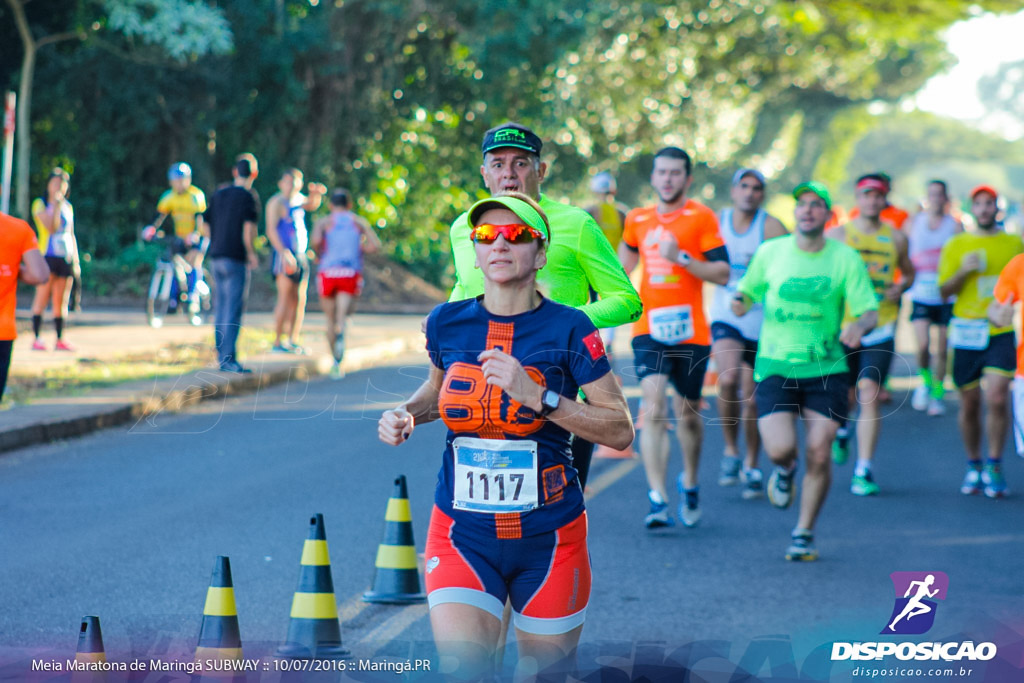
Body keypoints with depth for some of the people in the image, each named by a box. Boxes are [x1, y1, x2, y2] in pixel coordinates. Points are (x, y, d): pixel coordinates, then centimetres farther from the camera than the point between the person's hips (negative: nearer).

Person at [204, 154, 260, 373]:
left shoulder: (218, 194, 12)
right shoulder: (249, 197, -8)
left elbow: (206, 225, 13)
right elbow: (249, 228, -17)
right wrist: (252, 253, -5)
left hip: (216, 256, 7)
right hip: (236, 258, -7)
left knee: (221, 308, 14)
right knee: (234, 309, -6)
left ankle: (221, 355, 20)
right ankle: (229, 358, -11)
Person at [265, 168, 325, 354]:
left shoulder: (297, 199, 16)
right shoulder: (277, 202, -8)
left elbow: (312, 205, 34)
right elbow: (271, 230, -16)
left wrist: (316, 192, 11)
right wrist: (283, 252, -26)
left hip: (300, 256, 8)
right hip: (285, 257, -8)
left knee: (300, 300, 7)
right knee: (286, 299, -12)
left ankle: (293, 341, 12)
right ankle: (277, 342, -10)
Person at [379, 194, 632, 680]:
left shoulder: (568, 329, -8)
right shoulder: (447, 323, 1)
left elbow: (620, 431, -10)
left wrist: (537, 395, -20)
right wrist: (407, 414, 2)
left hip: (547, 536, -1)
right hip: (463, 532, 1)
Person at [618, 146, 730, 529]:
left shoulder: (701, 217, -3)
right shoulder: (637, 220, 9)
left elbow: (722, 273, -9)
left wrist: (681, 257, -20)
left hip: (691, 332, -1)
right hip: (649, 329, 1)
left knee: (688, 413, 11)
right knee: (654, 409, -15)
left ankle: (689, 483, 37)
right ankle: (657, 500, -20)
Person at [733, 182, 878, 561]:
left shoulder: (845, 259, -1)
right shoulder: (770, 252, 2)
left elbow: (871, 311, -3)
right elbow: (747, 289, 15)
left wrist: (859, 325, -26)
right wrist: (740, 301, -10)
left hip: (827, 369, 0)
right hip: (775, 366, 0)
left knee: (819, 454, -5)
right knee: (780, 449, -15)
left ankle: (804, 534, 14)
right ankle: (785, 471, 25)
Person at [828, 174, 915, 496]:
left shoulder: (896, 238, 8)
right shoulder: (837, 235, 3)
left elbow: (908, 272, 22)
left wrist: (900, 287, 1)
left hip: (881, 328, 0)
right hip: (843, 325, 0)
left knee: (870, 396, -11)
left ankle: (863, 472, -10)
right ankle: (841, 431, 47)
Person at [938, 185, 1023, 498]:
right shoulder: (956, 245, 7)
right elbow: (944, 291, 5)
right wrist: (964, 271, -12)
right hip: (966, 331, 1)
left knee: (997, 399, -15)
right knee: (969, 404, 6)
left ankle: (994, 466, 0)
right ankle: (973, 467, 23)